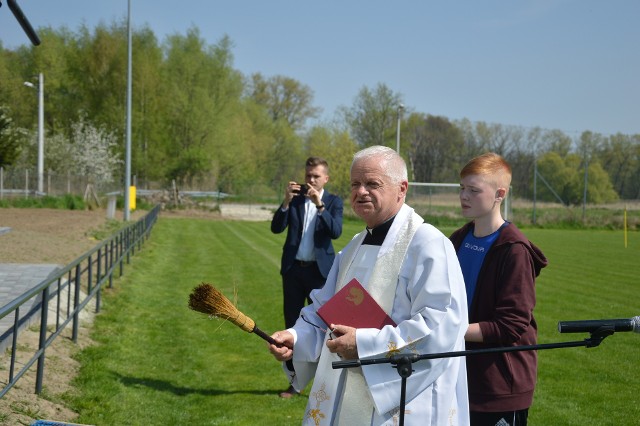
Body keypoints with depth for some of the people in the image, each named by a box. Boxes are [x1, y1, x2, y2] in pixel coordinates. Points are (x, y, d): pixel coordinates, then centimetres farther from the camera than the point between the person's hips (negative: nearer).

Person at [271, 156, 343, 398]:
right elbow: (276, 228, -4)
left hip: (319, 271, -3)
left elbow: (336, 231, -16)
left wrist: (320, 205, -25)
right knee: (292, 325, 7)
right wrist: (286, 202, -18)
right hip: (293, 269, 3)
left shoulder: (334, 202, 1)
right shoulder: (294, 199, 7)